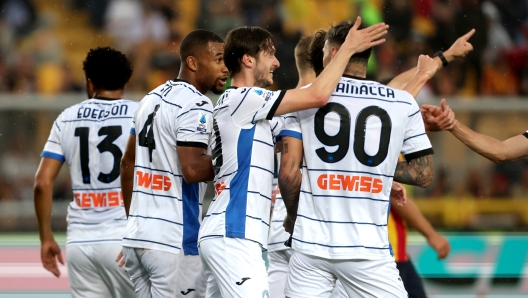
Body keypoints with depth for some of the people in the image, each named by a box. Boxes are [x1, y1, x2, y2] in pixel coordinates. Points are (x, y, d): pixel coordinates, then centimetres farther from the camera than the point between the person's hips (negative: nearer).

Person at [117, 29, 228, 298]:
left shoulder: (152, 98, 16)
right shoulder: (196, 106, -12)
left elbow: (128, 163, 21)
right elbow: (193, 170, -21)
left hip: (137, 235, 9)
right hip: (175, 242, -9)